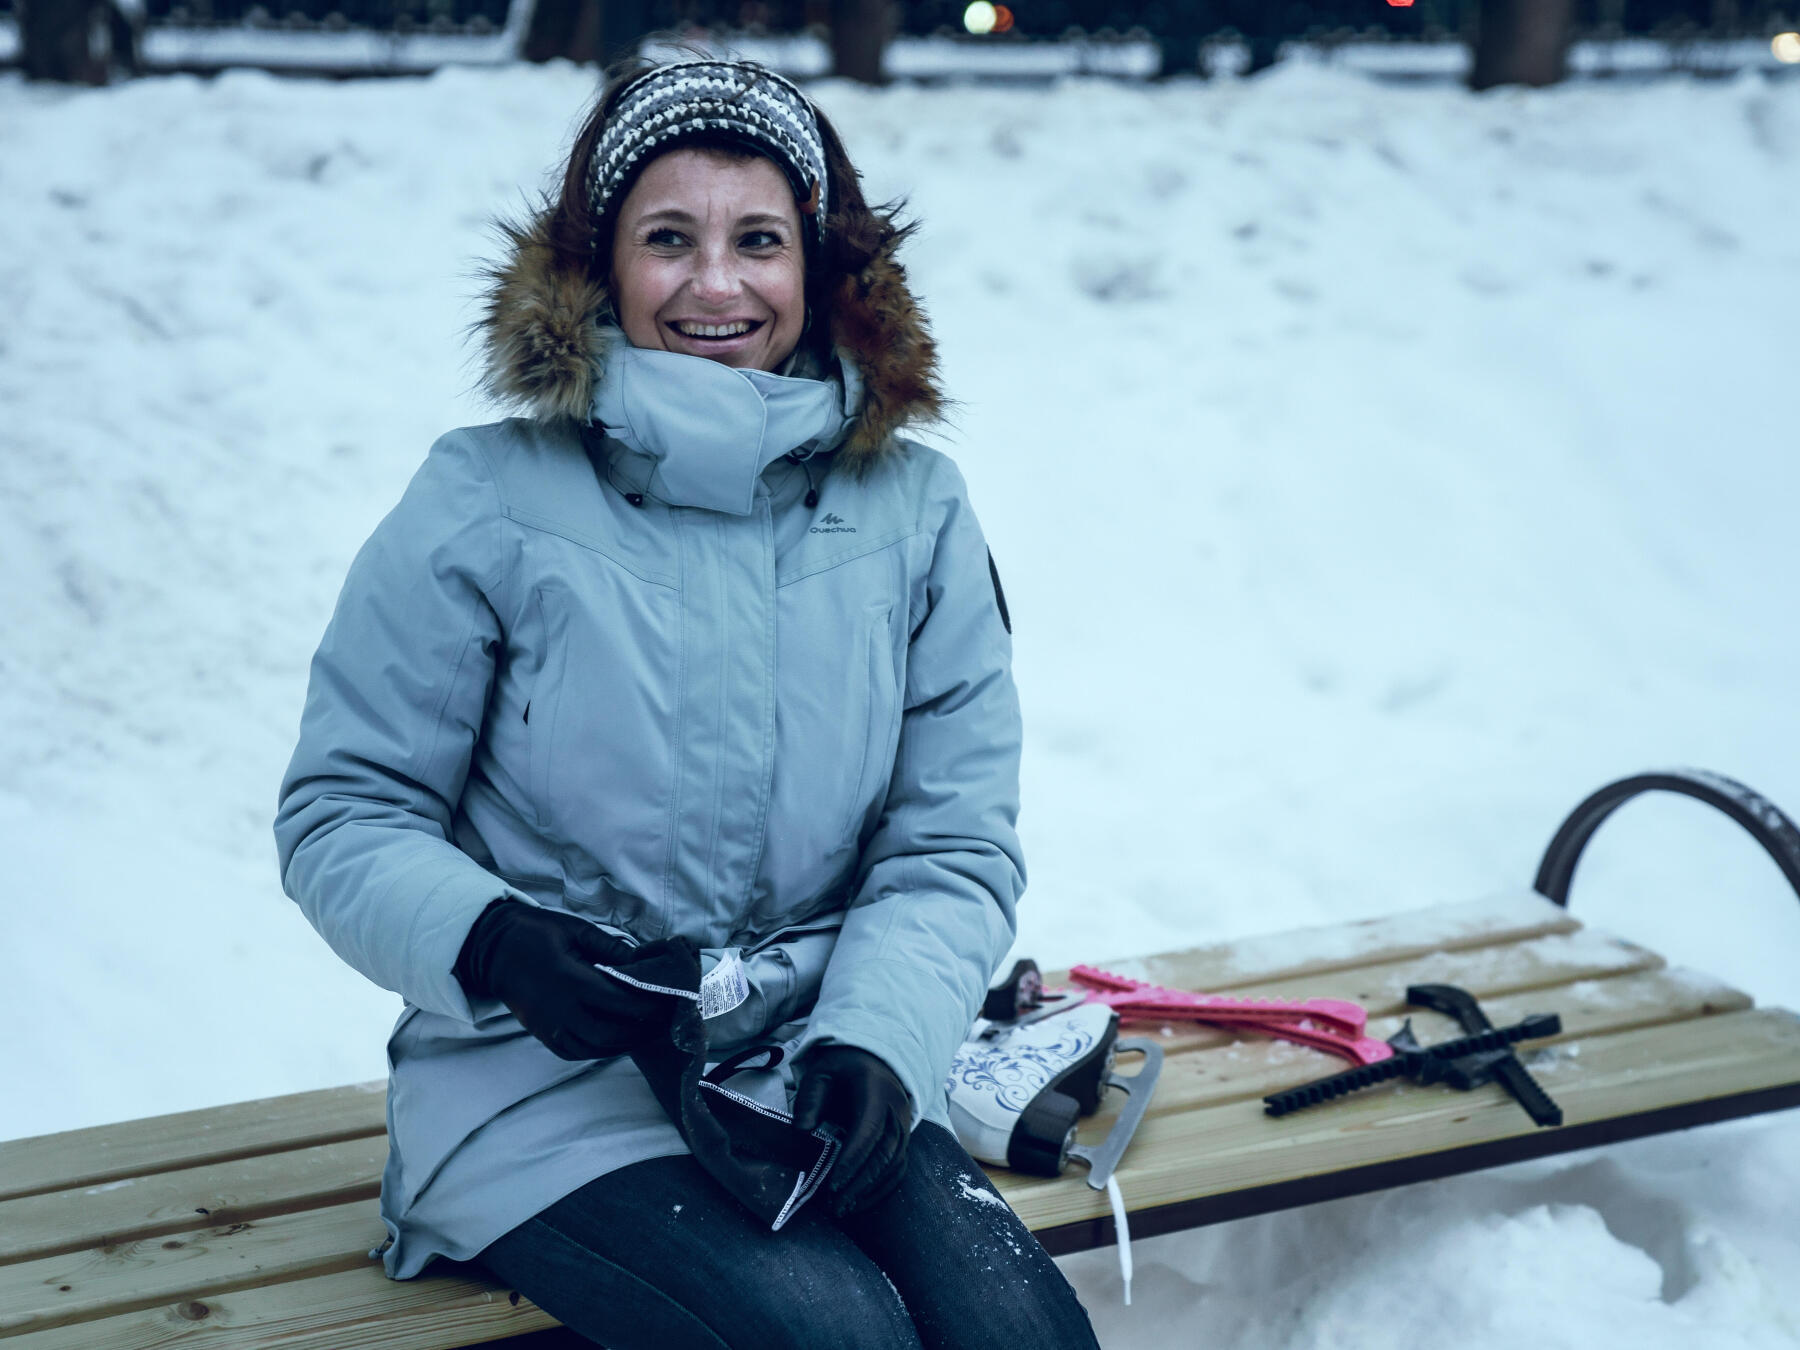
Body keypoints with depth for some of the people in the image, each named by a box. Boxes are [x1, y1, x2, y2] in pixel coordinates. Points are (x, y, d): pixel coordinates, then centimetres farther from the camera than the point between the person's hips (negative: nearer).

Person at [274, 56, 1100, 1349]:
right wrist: (486, 941, -21)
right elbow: (343, 812, -2)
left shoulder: (913, 511, 2)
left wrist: (872, 1044, -15)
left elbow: (957, 843, 2)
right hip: (541, 1084, -3)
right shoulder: (489, 504, -7)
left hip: (823, 1068, 3)